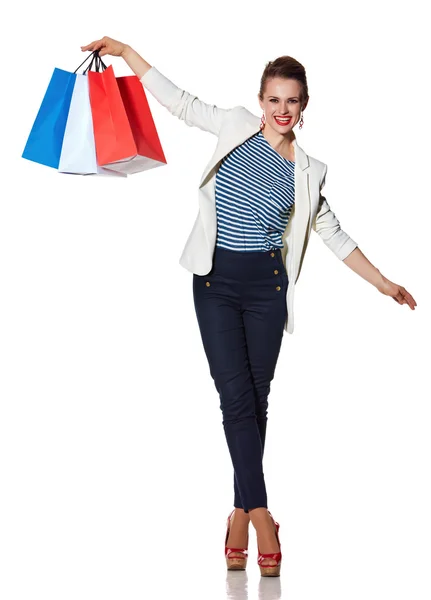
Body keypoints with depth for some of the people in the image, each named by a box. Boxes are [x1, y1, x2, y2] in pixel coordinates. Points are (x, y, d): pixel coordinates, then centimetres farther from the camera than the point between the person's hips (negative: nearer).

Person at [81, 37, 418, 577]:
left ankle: (242, 512, 12)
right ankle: (259, 512, -10)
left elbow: (333, 235, 12)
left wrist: (383, 284, 10)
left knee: (256, 398, 3)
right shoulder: (236, 127, 3)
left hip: (267, 285, 1)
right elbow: (178, 101, 6)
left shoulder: (308, 172, 5)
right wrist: (122, 51, 3)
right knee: (236, 394, -10)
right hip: (216, 281, -1)